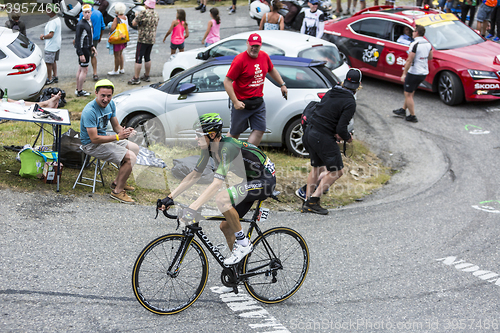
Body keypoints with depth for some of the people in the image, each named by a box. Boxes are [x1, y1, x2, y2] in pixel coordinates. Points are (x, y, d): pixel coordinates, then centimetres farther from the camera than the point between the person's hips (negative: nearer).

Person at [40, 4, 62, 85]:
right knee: (53, 61, 19)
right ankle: (55, 77, 25)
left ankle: (49, 79, 5)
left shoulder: (52, 22, -24)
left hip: (50, 46, -10)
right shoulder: (57, 19, 9)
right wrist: (45, 35, 11)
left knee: (48, 63, -1)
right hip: (56, 45, 10)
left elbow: (51, 35, -28)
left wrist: (43, 37, -12)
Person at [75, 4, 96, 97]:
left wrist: (91, 46, 18)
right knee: (84, 69, -7)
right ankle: (80, 91, -1)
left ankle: (78, 89, 22)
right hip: (83, 49, -9)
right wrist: (81, 54, -24)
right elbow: (77, 40, -21)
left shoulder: (89, 22, 11)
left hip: (87, 48, 9)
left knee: (80, 69, 14)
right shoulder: (80, 24, -19)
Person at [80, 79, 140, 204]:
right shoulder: (90, 111, -28)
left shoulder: (110, 104, -1)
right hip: (91, 145, -9)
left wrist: (125, 131, -17)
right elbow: (94, 139, -29)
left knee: (135, 148, 16)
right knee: (131, 157, -19)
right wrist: (117, 137, -30)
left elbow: (116, 127, 6)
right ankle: (117, 191, -8)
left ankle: (117, 182, 22)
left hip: (104, 138, 9)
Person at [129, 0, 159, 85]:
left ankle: (136, 78, -6)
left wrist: (136, 17, 9)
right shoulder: (156, 15, 9)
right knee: (147, 57, 18)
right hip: (152, 39, 8)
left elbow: (134, 23, -11)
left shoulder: (143, 13, -15)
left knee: (138, 59, -5)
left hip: (143, 39, -8)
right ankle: (146, 76, 24)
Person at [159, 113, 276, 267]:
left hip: (266, 181, -9)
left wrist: (192, 209, -45)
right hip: (251, 180, 9)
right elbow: (194, 175, 4)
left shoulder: (228, 147, -30)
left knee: (222, 199, -30)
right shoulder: (209, 147, -4)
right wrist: (170, 197, -1)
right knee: (226, 227, 6)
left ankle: (243, 243, -13)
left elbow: (217, 184, -39)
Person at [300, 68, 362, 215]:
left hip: (309, 132, 8)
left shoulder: (330, 93, 8)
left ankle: (307, 203, 23)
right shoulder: (349, 102, -15)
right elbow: (341, 128, -19)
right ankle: (313, 200, -1)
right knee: (336, 171, 5)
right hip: (323, 138, -8)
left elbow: (323, 113, 11)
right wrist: (348, 138, 2)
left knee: (316, 167, 22)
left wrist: (335, 132, 3)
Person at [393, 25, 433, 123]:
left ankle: (412, 116, 7)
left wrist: (404, 73, -17)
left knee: (408, 95, 4)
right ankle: (403, 110, 32)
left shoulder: (415, 44, -21)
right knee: (410, 93, 22)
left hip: (414, 73, -8)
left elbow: (409, 60, -22)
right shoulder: (428, 44, 4)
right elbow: (430, 57, 16)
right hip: (424, 73, 8)